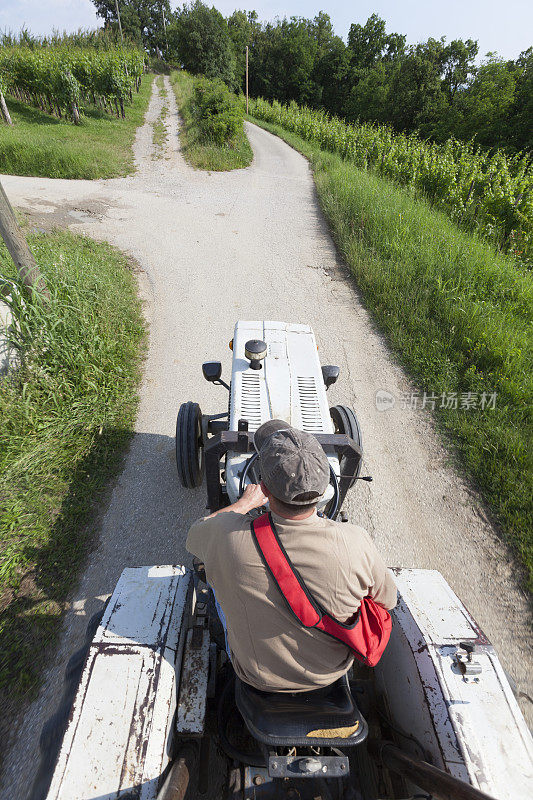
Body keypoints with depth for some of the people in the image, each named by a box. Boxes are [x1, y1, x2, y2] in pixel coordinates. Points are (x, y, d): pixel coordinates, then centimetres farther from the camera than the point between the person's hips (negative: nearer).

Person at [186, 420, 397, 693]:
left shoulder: (226, 537, -35)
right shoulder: (355, 543, -33)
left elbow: (194, 536, -8)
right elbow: (387, 601, -10)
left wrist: (244, 503, 3)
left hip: (257, 677, -1)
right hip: (331, 672, 2)